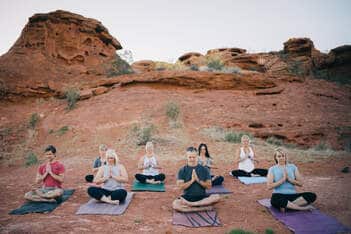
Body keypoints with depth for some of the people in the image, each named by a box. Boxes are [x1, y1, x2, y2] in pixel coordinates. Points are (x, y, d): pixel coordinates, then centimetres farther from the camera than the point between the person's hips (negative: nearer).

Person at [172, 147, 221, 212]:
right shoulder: (182, 170, 2)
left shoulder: (204, 169, 4)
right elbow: (180, 187, -7)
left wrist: (198, 180, -15)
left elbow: (209, 186, -2)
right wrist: (192, 180, -18)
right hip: (187, 197, -1)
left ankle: (190, 204, -24)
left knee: (217, 197, -28)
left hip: (202, 196, 2)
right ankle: (204, 208, -25)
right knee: (175, 204, -32)